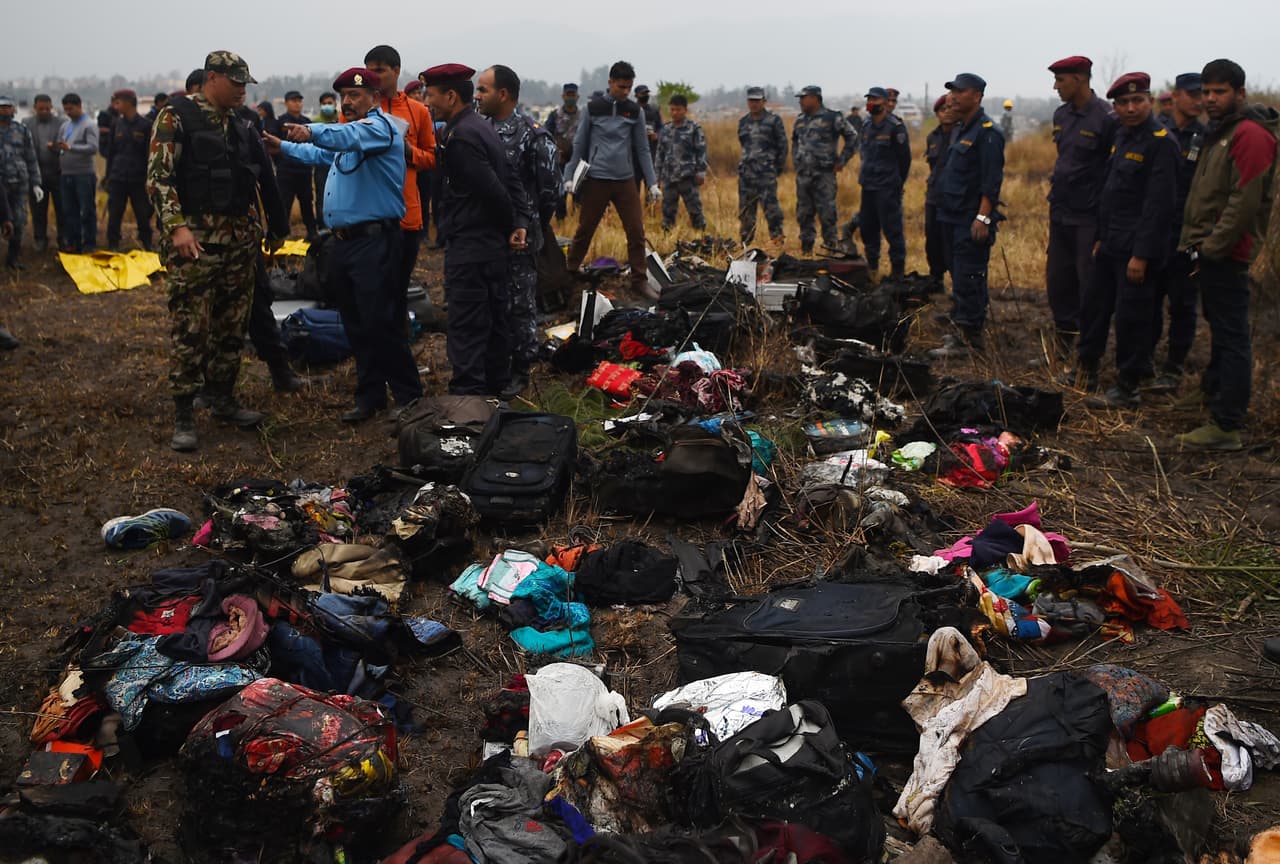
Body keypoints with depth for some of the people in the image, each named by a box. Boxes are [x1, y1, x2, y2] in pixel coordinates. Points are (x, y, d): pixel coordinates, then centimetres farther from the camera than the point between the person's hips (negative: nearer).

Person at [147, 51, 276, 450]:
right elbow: (157, 176, -13)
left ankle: (223, 399, 23)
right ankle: (183, 415, 0)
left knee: (232, 325, 11)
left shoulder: (238, 124, 16)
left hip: (240, 238, 7)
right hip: (195, 237, -7)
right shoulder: (176, 116, -6)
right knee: (190, 327, -6)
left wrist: (255, 227, 19)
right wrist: (177, 226, -22)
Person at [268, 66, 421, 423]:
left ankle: (409, 399, 2)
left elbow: (348, 137, -33)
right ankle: (370, 395, 21)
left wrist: (312, 131, -49)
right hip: (343, 242, 10)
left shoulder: (380, 127, -10)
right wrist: (284, 147, 42)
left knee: (381, 324, -8)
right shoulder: (349, 130, 21)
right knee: (356, 325, 12)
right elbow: (322, 154, 42)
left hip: (374, 242, -9)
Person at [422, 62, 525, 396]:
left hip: (468, 250, -10)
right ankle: (495, 391, 27)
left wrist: (509, 225, -4)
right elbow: (510, 182, 11)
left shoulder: (459, 137, -18)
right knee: (495, 323, 16)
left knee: (465, 331, -7)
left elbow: (493, 190, -20)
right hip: (494, 248, 10)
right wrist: (518, 225, 0)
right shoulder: (483, 129, 14)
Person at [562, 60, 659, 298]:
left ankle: (639, 280, 8)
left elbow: (642, 150, 9)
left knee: (636, 232, -2)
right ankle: (569, 275, 20)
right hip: (596, 180, -2)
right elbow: (579, 145, 6)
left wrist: (652, 183, 4)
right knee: (584, 231, 6)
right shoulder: (593, 108, 1)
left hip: (626, 181, 2)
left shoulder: (635, 111, 6)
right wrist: (569, 177, 0)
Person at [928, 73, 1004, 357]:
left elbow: (991, 182, -20)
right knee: (961, 277, 15)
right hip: (953, 217, 10)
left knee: (967, 279, -8)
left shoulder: (987, 132, -14)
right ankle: (972, 331, 25)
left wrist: (983, 218, -24)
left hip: (972, 221, -10)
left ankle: (965, 338, -5)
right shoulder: (959, 129, 17)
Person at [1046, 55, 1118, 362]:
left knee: (1089, 283, 0)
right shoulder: (1061, 115, 9)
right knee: (1057, 279, 12)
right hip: (1060, 212, 7)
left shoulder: (1106, 118, -13)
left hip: (1089, 216, -7)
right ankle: (1065, 334, 27)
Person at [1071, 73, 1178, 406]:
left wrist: (1142, 255, -21)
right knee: (1094, 306, 16)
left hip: (1136, 249, -9)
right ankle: (1086, 368, 31)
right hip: (1111, 245, 9)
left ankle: (1128, 387, 10)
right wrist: (1100, 237, 15)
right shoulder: (1122, 137, 12)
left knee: (1131, 317, -1)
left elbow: (1159, 204, -19)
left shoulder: (1161, 142, -15)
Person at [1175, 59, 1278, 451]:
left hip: (1225, 254, -10)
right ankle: (1214, 393, 36)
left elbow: (1244, 201, -22)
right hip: (1210, 251, 10)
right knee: (1221, 330, 21)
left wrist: (1212, 247, -20)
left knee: (1231, 337, -9)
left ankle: (1227, 427, -8)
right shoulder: (1220, 132, 19)